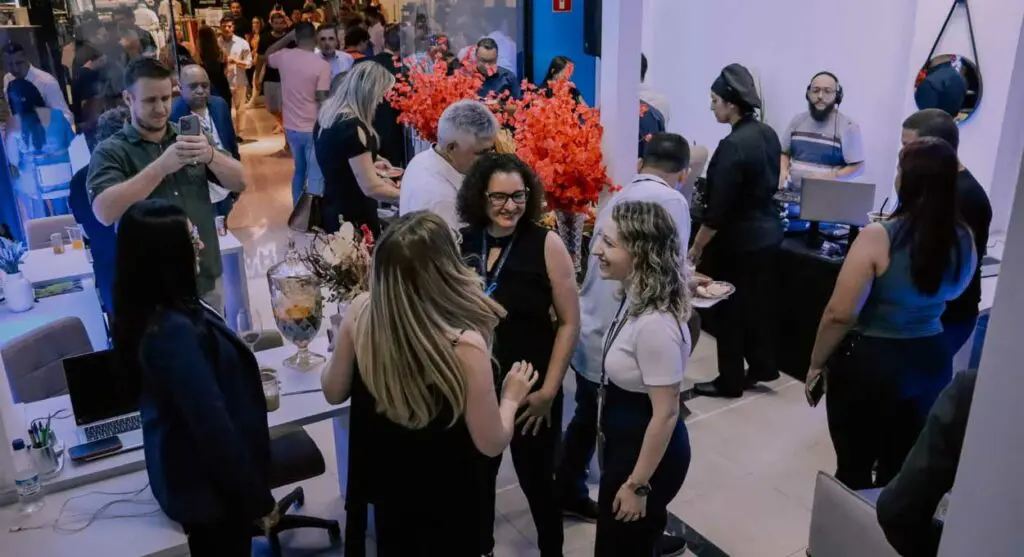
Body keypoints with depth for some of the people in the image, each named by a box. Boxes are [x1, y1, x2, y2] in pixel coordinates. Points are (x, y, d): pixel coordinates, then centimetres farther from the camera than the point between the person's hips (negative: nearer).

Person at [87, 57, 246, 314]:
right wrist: (161, 166, -29)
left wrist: (210, 155, -21)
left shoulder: (191, 137, 6)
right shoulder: (110, 152, -6)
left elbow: (239, 183, -1)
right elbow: (105, 212, -21)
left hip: (207, 278, 4)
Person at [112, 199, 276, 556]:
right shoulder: (173, 330, -34)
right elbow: (213, 426, -30)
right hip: (207, 483, -9)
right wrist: (259, 498, -20)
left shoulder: (151, 311, -4)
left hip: (186, 470, 9)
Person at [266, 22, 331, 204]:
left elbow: (267, 57, 23)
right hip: (314, 129, -6)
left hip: (292, 128, 6)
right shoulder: (322, 65, -17)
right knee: (316, 177, 2)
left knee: (299, 171, 23)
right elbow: (322, 100, -18)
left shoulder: (284, 56, -2)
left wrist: (287, 37, 18)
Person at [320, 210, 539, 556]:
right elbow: (492, 444, -20)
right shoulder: (465, 346, -34)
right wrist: (511, 397, -2)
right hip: (445, 496, -3)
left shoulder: (360, 312, -22)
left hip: (383, 481, 3)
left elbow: (334, 392, -5)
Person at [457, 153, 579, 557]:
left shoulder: (547, 244, -13)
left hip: (532, 390, -3)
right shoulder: (459, 243, -5)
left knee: (536, 479, 13)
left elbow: (569, 322, -10)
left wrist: (549, 390, -11)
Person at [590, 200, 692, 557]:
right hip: (626, 445, 8)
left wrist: (638, 484, -18)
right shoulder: (635, 299, -3)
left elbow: (666, 413, -26)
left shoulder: (655, 324, -32)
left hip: (648, 454, -8)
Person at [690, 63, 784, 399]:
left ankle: (730, 382, 18)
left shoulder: (733, 146, -24)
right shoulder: (768, 134, 3)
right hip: (768, 231, 8)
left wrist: (696, 248, -13)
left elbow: (718, 209, -22)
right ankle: (763, 365, 33)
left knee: (731, 310, 5)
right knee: (759, 302, 20)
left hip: (740, 241, -8)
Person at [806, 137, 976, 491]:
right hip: (931, 361, 6)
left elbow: (840, 315, -20)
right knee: (901, 470, 20)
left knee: (853, 470, 11)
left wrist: (817, 363, -6)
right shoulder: (963, 239, -3)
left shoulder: (878, 237, -20)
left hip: (870, 363, -5)